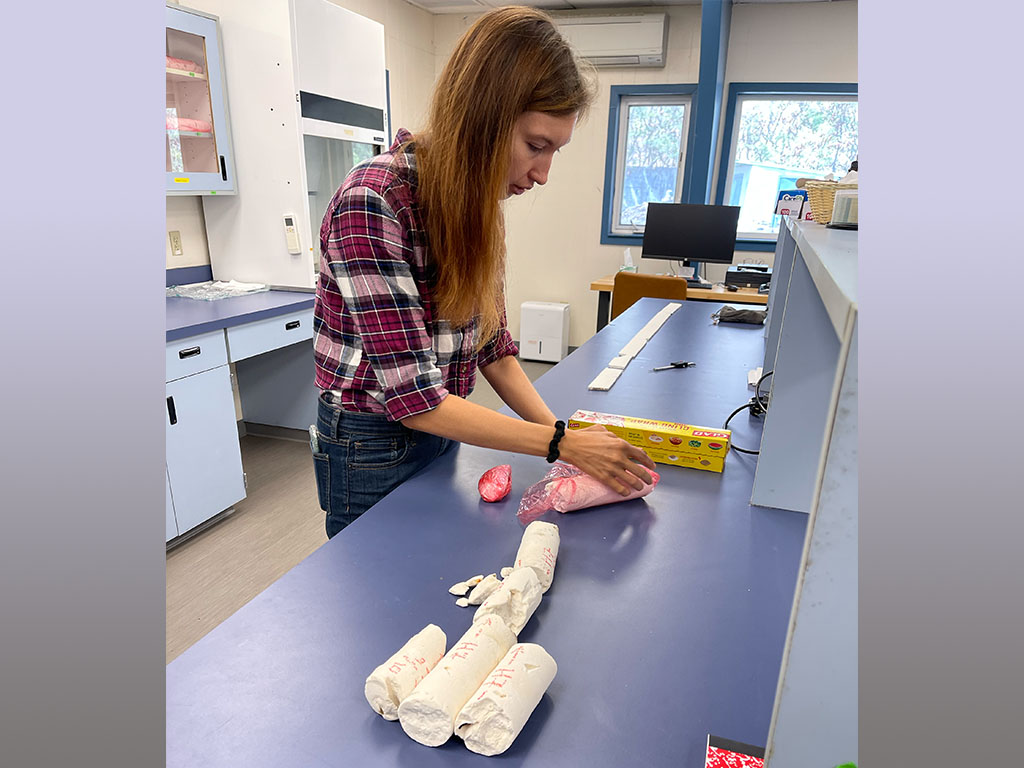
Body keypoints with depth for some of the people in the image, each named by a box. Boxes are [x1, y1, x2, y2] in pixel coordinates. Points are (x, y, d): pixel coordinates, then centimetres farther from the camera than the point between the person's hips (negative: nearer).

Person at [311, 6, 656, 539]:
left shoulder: (475, 207, -2)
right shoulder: (371, 203, -26)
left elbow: (492, 345, 2)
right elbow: (412, 395, -28)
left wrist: (560, 430, -11)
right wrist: (561, 444, -27)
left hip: (441, 434, 7)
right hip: (373, 449, -6)